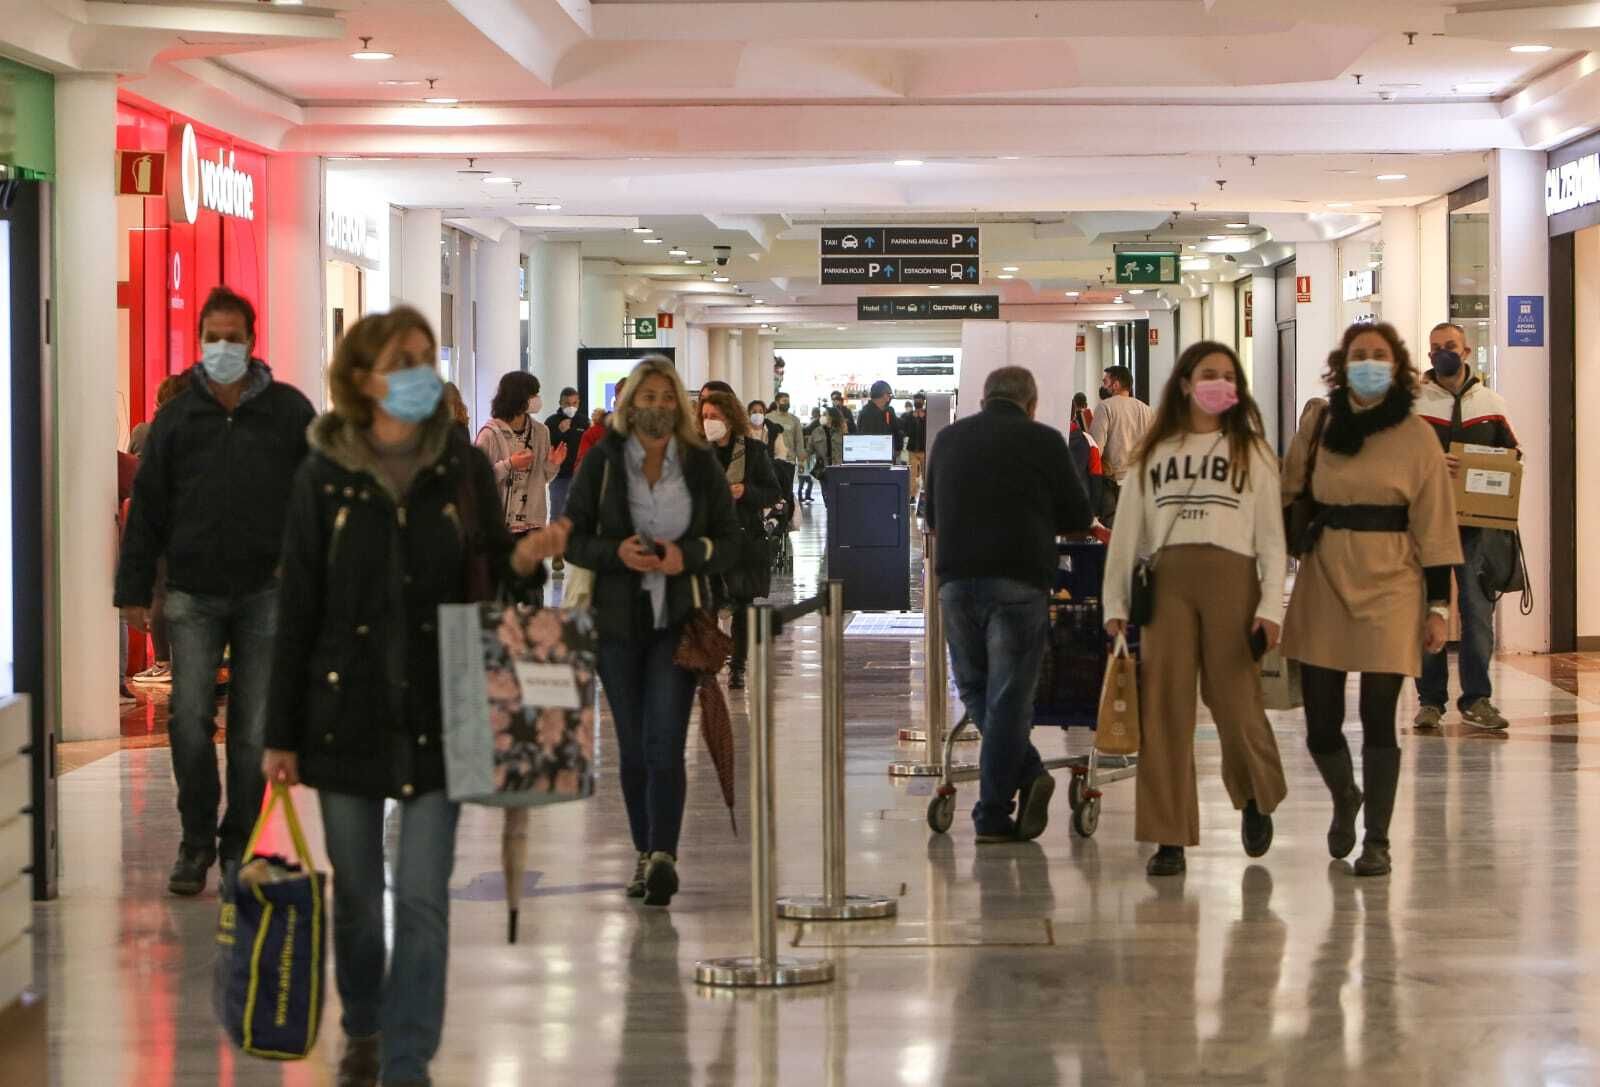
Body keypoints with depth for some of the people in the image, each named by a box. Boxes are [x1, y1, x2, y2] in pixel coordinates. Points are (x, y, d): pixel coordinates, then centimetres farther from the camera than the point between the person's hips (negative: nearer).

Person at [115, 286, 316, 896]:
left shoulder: (289, 411, 4)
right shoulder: (176, 418, 7)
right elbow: (146, 509, 9)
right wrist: (133, 590, 5)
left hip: (265, 593, 0)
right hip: (193, 595, 1)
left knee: (253, 730, 4)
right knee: (189, 721, -7)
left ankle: (238, 846, 16)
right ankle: (197, 841, 9)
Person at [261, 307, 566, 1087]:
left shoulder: (464, 467, 0)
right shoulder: (325, 476, -3)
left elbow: (491, 577, 8)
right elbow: (297, 611, -1)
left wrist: (526, 559, -17)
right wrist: (280, 734, -2)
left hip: (436, 709, 0)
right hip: (345, 708, 0)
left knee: (423, 895, -4)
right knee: (356, 889, 11)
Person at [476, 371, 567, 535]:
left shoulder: (540, 431, 7)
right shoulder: (490, 433, -10)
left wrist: (553, 465, -6)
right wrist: (509, 465, -19)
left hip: (534, 523, 5)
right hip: (500, 525, -5)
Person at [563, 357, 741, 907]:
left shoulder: (701, 464, 3)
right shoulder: (602, 462, 2)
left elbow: (729, 541, 7)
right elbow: (572, 537, 3)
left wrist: (686, 555, -13)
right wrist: (616, 551, -16)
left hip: (679, 619, -1)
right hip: (619, 619, 1)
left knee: (665, 742, -14)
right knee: (633, 746, 7)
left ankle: (664, 854, -20)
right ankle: (646, 854, 19)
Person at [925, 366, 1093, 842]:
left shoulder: (950, 438, 13)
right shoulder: (1043, 441, 1)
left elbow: (931, 516, 22)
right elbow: (1079, 517, 7)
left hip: (957, 579, 3)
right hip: (1020, 581, -3)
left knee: (975, 689, 16)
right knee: (1009, 697, 2)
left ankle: (1027, 772, 4)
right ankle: (993, 816, 3)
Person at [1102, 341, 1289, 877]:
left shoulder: (1252, 452, 12)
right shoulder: (1153, 454, 16)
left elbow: (1271, 536, 6)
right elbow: (1127, 532, 13)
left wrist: (1271, 605, -5)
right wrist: (1115, 603, 5)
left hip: (1231, 576, -1)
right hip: (1167, 578, 2)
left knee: (1235, 702, -4)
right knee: (1163, 707, -4)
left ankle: (1258, 799, 25)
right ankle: (1169, 837, 0)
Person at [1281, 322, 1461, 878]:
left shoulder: (1416, 436, -2)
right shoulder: (1317, 423, 5)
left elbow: (1435, 525, -1)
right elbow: (1289, 497, 15)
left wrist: (1438, 605, -3)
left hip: (1389, 584, -3)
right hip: (1322, 582, 3)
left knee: (1377, 718, -4)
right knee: (1321, 723, 4)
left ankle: (1377, 841, 11)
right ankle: (1344, 800, 35)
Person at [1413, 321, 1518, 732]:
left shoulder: (1492, 404, 12)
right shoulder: (1411, 402, 4)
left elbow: (1511, 456, 18)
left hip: (1478, 522, 1)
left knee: (1478, 605, -4)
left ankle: (1476, 698, 1)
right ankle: (1430, 699, 7)